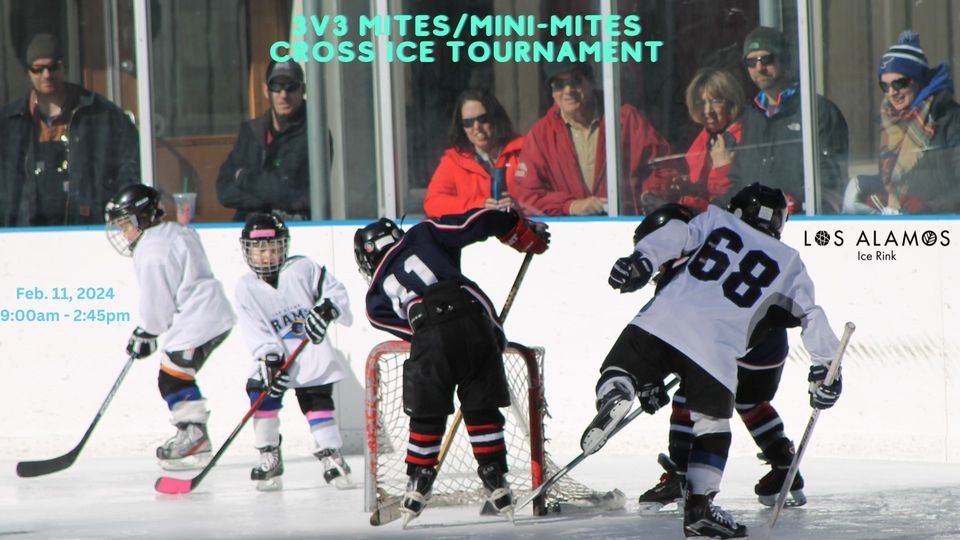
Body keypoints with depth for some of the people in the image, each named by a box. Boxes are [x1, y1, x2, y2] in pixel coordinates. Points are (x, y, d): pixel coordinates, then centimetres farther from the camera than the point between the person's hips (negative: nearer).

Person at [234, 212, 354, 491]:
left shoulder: (303, 269, -4)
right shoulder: (246, 288, -1)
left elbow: (335, 290, -2)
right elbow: (256, 332, -9)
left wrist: (325, 309, -23)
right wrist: (269, 359, -23)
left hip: (311, 355, -1)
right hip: (274, 357, 1)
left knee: (317, 402, -10)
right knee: (262, 394, -16)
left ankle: (331, 455, 1)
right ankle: (269, 457, -5)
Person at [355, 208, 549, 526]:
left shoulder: (376, 299, 26)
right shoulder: (422, 235, 25)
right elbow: (476, 224, 15)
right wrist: (528, 235, 26)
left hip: (430, 337, -1)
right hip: (474, 319, 1)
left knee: (427, 416, 16)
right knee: (483, 409, 13)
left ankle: (419, 485, 19)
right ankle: (496, 482, 12)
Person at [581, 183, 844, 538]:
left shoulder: (716, 220, 22)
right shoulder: (787, 262, 21)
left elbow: (676, 234, 4)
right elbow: (811, 315, 16)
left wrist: (641, 260, -7)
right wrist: (824, 368, 20)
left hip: (660, 323, 1)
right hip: (716, 351, -1)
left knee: (621, 371, 14)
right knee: (712, 426, 12)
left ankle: (615, 392, -23)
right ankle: (698, 508, 3)